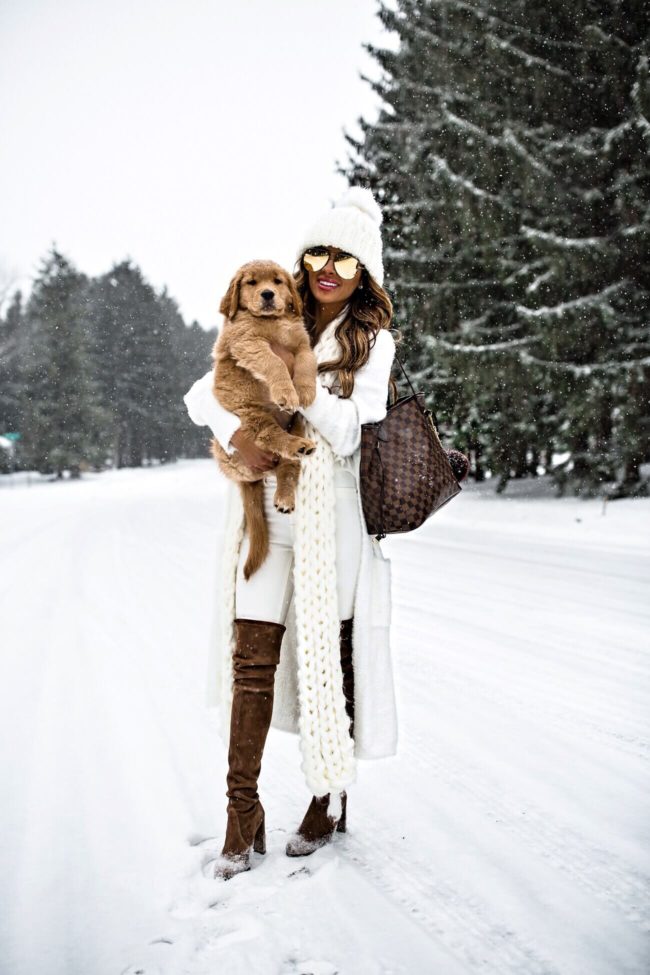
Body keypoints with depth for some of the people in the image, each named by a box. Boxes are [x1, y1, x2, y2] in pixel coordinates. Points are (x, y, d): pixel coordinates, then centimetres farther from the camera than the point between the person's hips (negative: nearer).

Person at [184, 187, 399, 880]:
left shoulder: (373, 342, 3)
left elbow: (348, 433, -8)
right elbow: (203, 394, 6)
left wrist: (298, 377, -16)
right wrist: (235, 438, -12)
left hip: (333, 518, -2)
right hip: (268, 515, 3)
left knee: (331, 659, 6)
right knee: (252, 660, -3)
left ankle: (332, 799, 22)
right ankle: (243, 820, 3)